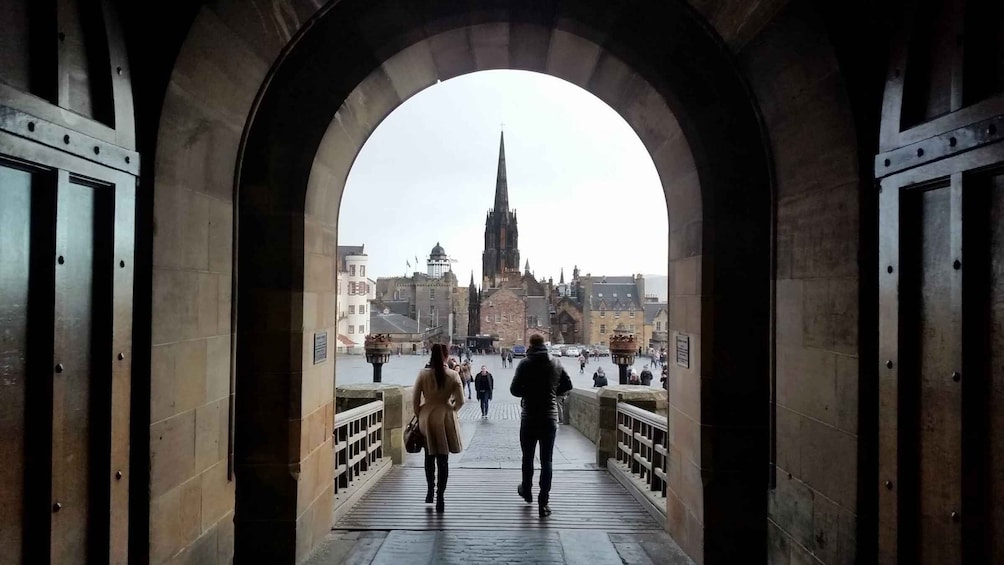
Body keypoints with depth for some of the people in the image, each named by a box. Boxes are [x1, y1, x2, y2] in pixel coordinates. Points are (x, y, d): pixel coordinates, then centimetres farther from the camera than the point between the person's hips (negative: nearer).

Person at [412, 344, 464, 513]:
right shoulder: (453, 375, -8)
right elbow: (460, 401, -6)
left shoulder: (423, 374, -8)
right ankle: (440, 496, 4)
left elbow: (415, 399, -5)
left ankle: (430, 491, 29)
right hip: (445, 418, -1)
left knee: (429, 456, 19)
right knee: (443, 459, 5)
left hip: (427, 418, 1)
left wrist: (419, 415, 10)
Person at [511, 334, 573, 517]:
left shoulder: (526, 364, -9)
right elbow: (567, 385, 11)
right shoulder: (556, 365, 1)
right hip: (550, 418, 2)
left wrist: (528, 393, 7)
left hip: (529, 417, -2)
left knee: (528, 457, 17)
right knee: (546, 460, 4)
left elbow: (514, 389, -12)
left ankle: (526, 491, 35)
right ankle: (543, 503, 1)